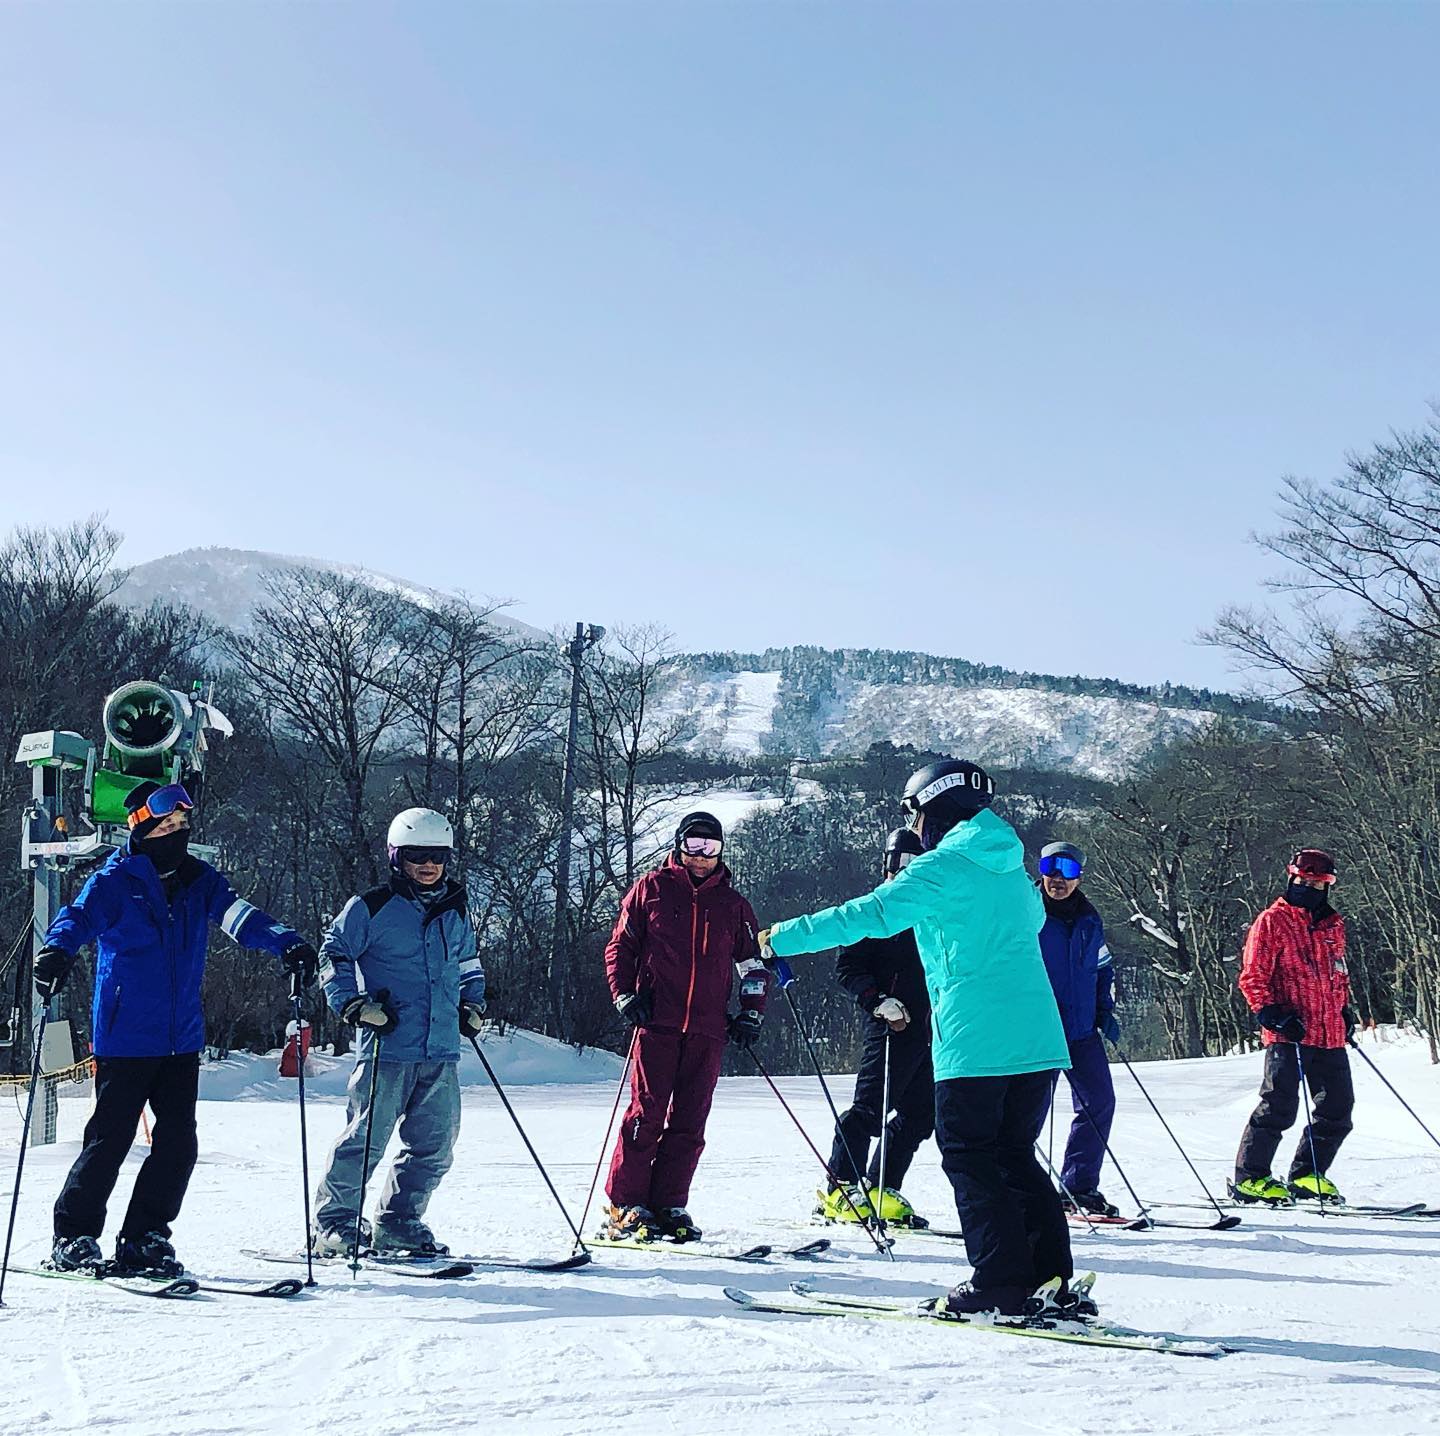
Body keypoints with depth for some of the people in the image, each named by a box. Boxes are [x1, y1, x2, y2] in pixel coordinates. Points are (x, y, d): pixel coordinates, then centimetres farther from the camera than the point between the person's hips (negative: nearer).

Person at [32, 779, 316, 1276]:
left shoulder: (198, 880, 8)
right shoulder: (114, 881, -5)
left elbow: (238, 915, -5)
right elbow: (78, 918, -20)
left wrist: (285, 942, -23)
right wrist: (57, 951, -42)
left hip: (181, 1039, 5)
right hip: (125, 1039, -5)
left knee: (178, 1142, 3)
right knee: (110, 1139, -2)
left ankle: (144, 1238, 17)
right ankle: (74, 1237, 14)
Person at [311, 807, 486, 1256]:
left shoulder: (455, 912, 17)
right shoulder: (371, 908, -2)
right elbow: (333, 954, 2)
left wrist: (472, 1005, 17)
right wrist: (353, 1004, -8)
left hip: (442, 1052, 6)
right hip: (387, 1049, -6)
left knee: (434, 1145, 6)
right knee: (365, 1139, -6)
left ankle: (398, 1223, 19)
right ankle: (332, 1223, 7)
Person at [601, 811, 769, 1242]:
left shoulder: (732, 903, 16)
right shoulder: (652, 889, 8)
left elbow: (752, 964, 22)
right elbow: (620, 946, 10)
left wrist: (751, 1013, 10)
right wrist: (624, 994, -3)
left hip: (708, 1028, 3)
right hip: (657, 1021, -3)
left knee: (689, 1121, 2)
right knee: (647, 1112, -7)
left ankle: (668, 1205, 8)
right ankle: (624, 1205, -1)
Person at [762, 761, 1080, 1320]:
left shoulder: (941, 868, -7)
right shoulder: (1011, 867, 17)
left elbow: (868, 915, -14)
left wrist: (783, 938, -6)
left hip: (974, 1041, -7)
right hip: (1038, 1038, 7)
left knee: (970, 1158, 2)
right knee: (1015, 1156, 15)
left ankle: (1000, 1285, 0)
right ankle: (1053, 1279, 11)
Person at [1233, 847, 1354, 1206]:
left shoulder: (1333, 925, 17)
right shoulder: (1272, 921, -2)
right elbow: (1252, 978, -6)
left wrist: (1345, 1010, 18)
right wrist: (1273, 1014, -16)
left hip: (1331, 1035, 7)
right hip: (1289, 1034, -7)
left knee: (1338, 1111, 8)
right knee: (1279, 1108, -11)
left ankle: (1306, 1176, 22)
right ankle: (1249, 1177, -1)